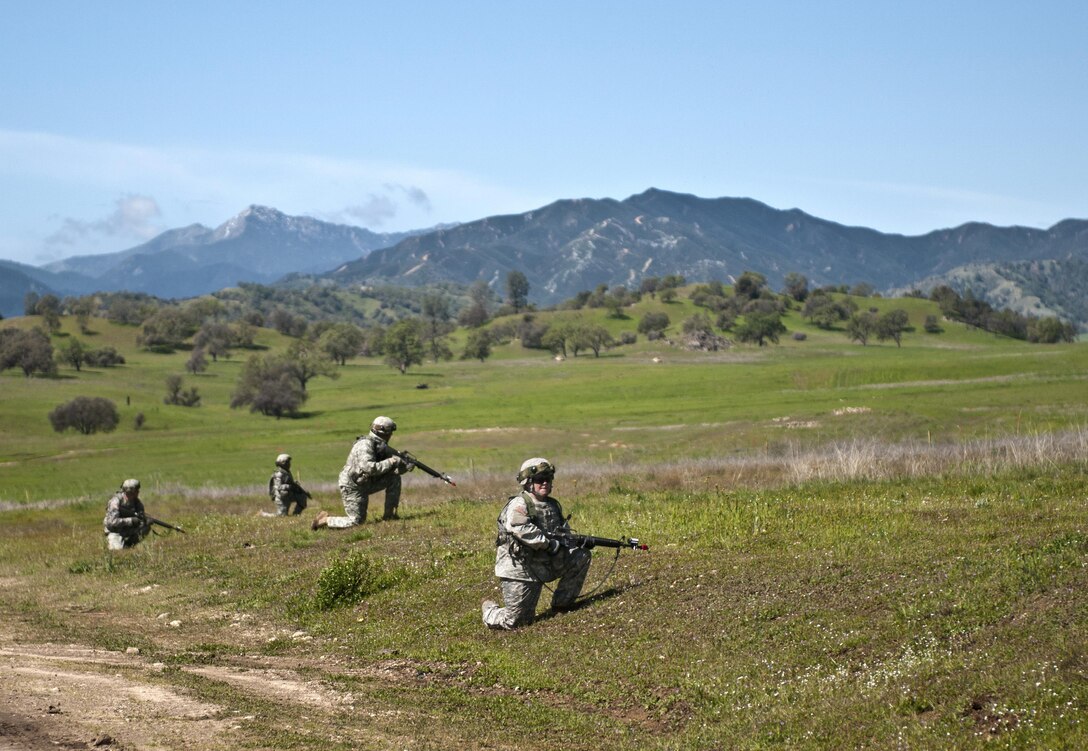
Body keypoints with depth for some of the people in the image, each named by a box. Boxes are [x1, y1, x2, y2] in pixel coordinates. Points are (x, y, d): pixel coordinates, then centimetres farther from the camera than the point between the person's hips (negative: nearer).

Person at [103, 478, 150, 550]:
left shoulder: (137, 503, -5)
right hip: (115, 530, -5)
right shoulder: (116, 502, -23)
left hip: (130, 530, 5)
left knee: (146, 528, -16)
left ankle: (129, 543, 4)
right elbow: (112, 522, -30)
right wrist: (131, 520, -35)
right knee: (117, 548, -29)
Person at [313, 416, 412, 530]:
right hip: (352, 487, -8)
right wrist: (389, 462, -31)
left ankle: (389, 514, 4)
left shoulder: (382, 446, 3)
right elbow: (368, 467, -38)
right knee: (356, 522, -9)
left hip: (365, 484, 8)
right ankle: (324, 520, 7)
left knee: (394, 478, -1)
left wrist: (406, 466, -16)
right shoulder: (365, 445, -24)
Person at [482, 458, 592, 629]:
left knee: (582, 555, -8)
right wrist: (551, 544, -29)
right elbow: (523, 530, -30)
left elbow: (565, 533, 15)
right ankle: (490, 610, 28)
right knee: (515, 621, -7)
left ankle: (562, 603, 3)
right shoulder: (518, 505, -13)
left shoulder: (553, 505, 11)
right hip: (519, 569, -7)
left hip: (546, 564, 7)